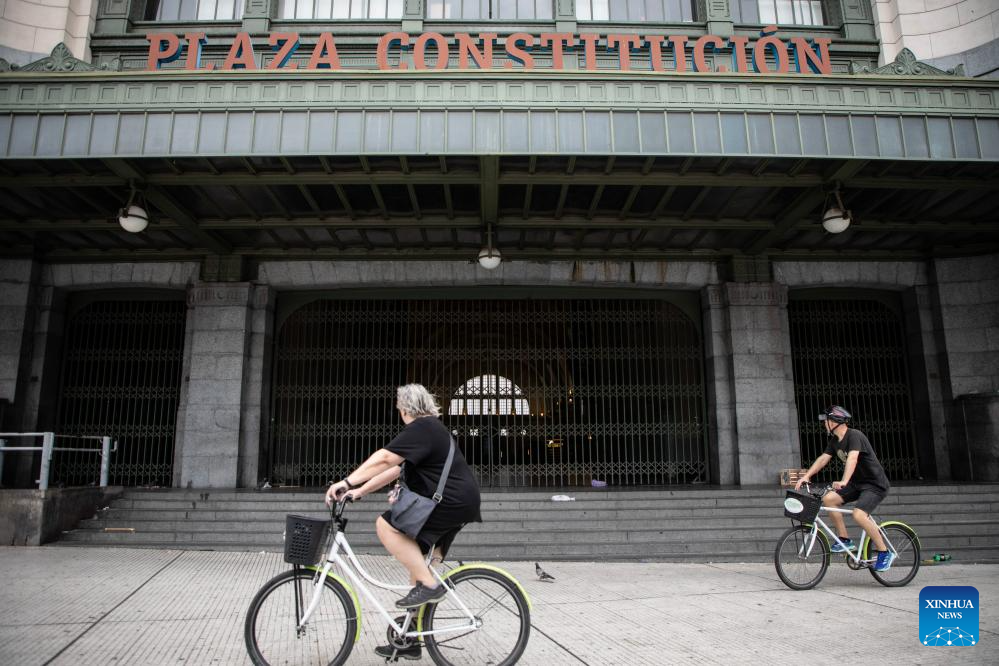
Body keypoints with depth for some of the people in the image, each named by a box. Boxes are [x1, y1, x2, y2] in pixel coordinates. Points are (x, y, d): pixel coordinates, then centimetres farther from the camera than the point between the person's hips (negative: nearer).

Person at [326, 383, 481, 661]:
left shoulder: (422, 428, -11)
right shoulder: (429, 429, 22)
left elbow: (384, 459, -23)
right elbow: (394, 470, 20)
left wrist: (347, 482, -21)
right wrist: (359, 491, 15)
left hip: (452, 501, -11)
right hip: (453, 503, 11)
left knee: (386, 525, -16)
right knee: (416, 562, 13)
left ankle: (429, 585, -12)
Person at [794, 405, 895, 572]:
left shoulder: (854, 436, -21)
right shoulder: (835, 441, 7)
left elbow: (852, 458, -36)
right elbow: (823, 459, 4)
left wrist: (844, 481, -49)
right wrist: (806, 476, -7)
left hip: (875, 484, -8)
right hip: (857, 483, 8)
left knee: (858, 514, -27)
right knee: (828, 498, -11)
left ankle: (885, 553, -10)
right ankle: (845, 540, -1)